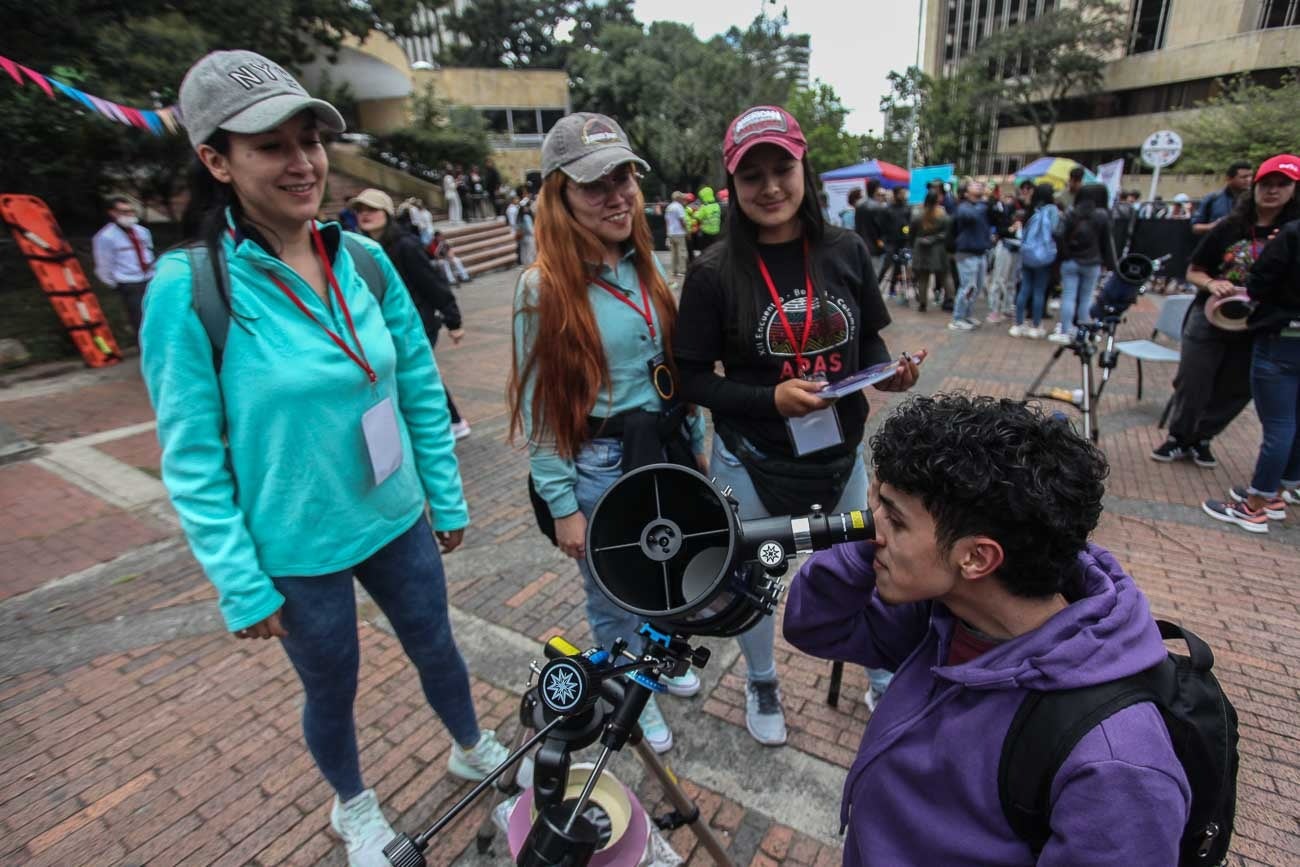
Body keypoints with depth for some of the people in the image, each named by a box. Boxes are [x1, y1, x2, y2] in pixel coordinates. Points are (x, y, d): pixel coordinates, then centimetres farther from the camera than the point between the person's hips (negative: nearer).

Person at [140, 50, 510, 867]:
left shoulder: (365, 260, -5)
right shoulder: (188, 287, -16)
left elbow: (423, 392, 1)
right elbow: (193, 460, -12)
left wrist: (449, 500, 5)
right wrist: (241, 586, -10)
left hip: (397, 521, 3)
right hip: (297, 551, -3)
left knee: (437, 647, 23)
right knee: (333, 690, 20)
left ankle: (473, 750, 54)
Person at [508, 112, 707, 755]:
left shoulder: (648, 266, 2)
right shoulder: (543, 289, -15)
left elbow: (678, 367, 10)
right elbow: (538, 409, -13)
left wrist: (695, 445, 13)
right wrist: (562, 507, -12)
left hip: (665, 449, 6)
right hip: (598, 466, -5)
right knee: (614, 599, 15)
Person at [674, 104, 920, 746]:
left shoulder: (845, 252, -5)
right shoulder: (715, 274, -13)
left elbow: (867, 343, 7)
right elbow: (692, 380, -10)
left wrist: (891, 375, -14)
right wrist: (772, 398, -23)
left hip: (840, 453, 3)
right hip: (752, 463, -2)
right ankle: (761, 684, 47)